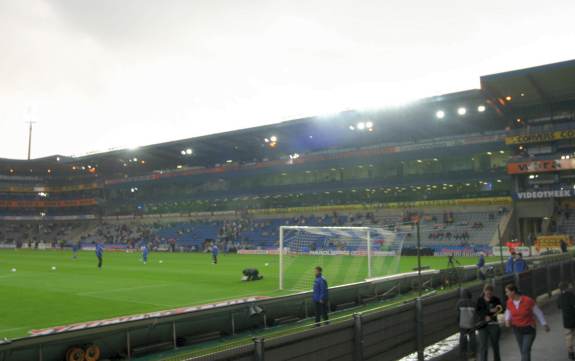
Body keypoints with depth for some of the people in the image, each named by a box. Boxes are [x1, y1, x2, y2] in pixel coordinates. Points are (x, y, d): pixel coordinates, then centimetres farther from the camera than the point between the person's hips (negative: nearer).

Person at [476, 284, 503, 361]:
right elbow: (477, 312, -3)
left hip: (493, 325, 1)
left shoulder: (496, 299, 0)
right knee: (483, 346, -7)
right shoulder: (480, 300, 2)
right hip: (483, 325, 0)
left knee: (495, 346, 11)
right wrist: (490, 310, -16)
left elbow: (501, 309, -5)